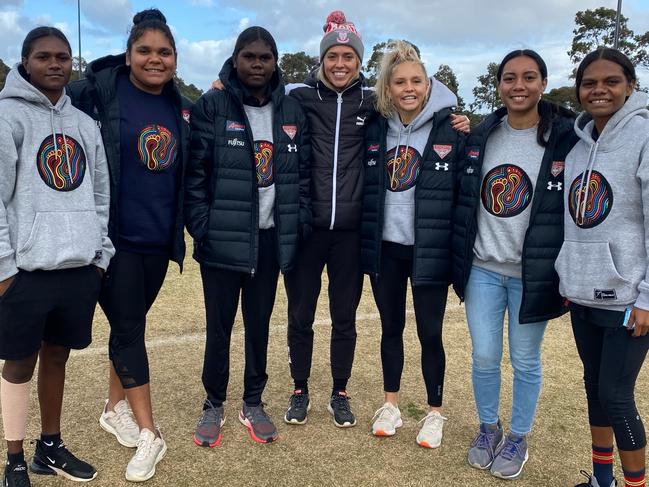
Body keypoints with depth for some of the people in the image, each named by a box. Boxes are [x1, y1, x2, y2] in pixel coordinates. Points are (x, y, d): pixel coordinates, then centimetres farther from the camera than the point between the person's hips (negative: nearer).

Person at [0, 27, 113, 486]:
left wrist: (101, 254, 9)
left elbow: (100, 196, 14)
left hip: (80, 266, 5)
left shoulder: (84, 124, 13)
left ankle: (51, 447, 31)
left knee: (57, 356, 16)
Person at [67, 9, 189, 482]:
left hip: (158, 238, 5)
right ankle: (149, 434, 11)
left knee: (131, 324, 17)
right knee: (128, 329, 1)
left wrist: (183, 226, 11)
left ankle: (116, 407, 35)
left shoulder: (182, 108, 8)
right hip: (114, 237, -5)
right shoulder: (99, 91, -8)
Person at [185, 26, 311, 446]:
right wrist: (201, 229, -10)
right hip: (222, 239, -3)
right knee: (219, 325, 7)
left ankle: (253, 403, 30)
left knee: (260, 324, 13)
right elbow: (196, 173, -6)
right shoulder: (212, 106, -4)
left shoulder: (292, 111, 8)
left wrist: (300, 226, 3)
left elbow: (302, 175, 10)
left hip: (270, 238, 3)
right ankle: (214, 405, 27)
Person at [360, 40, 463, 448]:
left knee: (430, 334, 7)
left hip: (429, 252, -3)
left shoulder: (451, 130, -6)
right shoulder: (375, 129, 4)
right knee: (391, 328, 15)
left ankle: (435, 412, 26)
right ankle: (391, 404, 31)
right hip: (384, 248, 3)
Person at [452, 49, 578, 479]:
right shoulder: (480, 136, 5)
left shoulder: (566, 138, -7)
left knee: (525, 361, 10)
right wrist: (457, 262, 10)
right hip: (482, 270, 3)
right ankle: (488, 428, 33)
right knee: (484, 357, 10)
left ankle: (518, 438, 31)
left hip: (532, 275, -3)